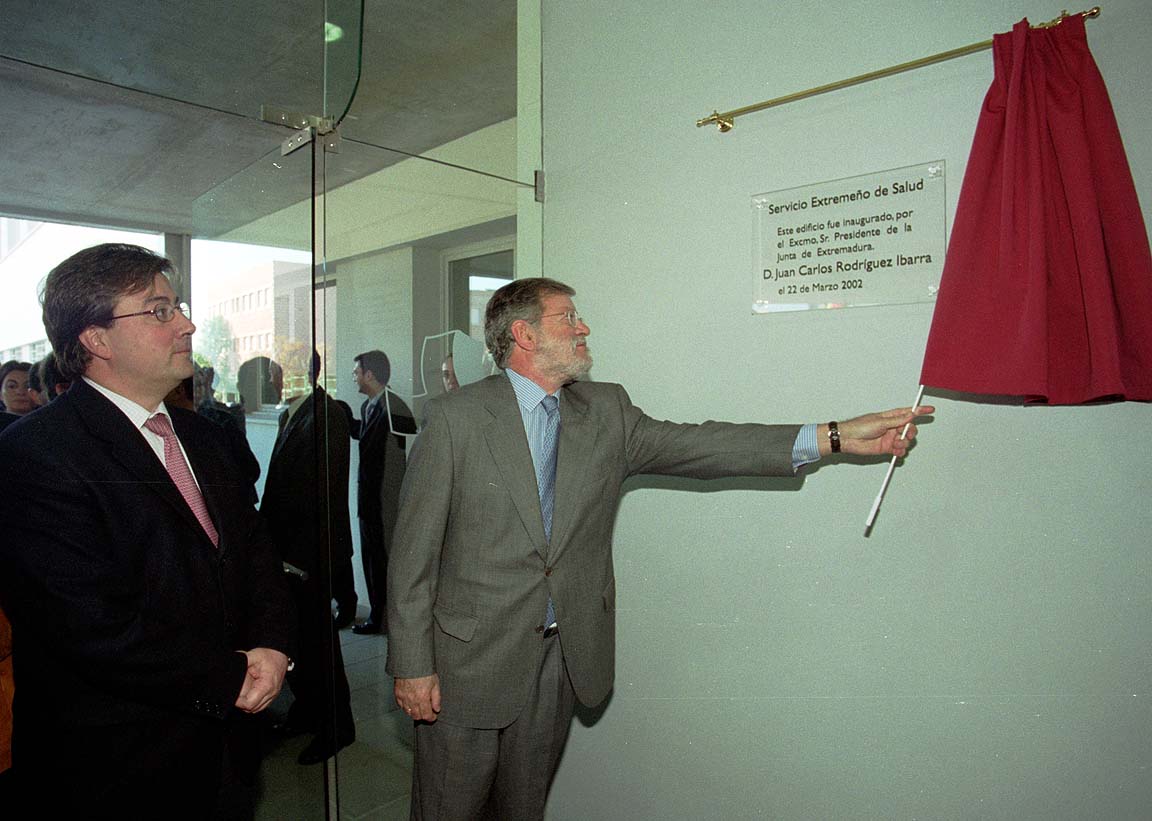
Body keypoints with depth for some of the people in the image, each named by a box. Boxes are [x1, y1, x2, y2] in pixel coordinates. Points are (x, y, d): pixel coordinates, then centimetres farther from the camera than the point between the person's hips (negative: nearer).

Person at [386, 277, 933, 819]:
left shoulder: (606, 412, 3)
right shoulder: (454, 417, -10)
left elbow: (698, 446, -7)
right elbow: (413, 551, -9)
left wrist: (836, 437, -14)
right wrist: (412, 665, -10)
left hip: (565, 655, 4)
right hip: (471, 655, -3)